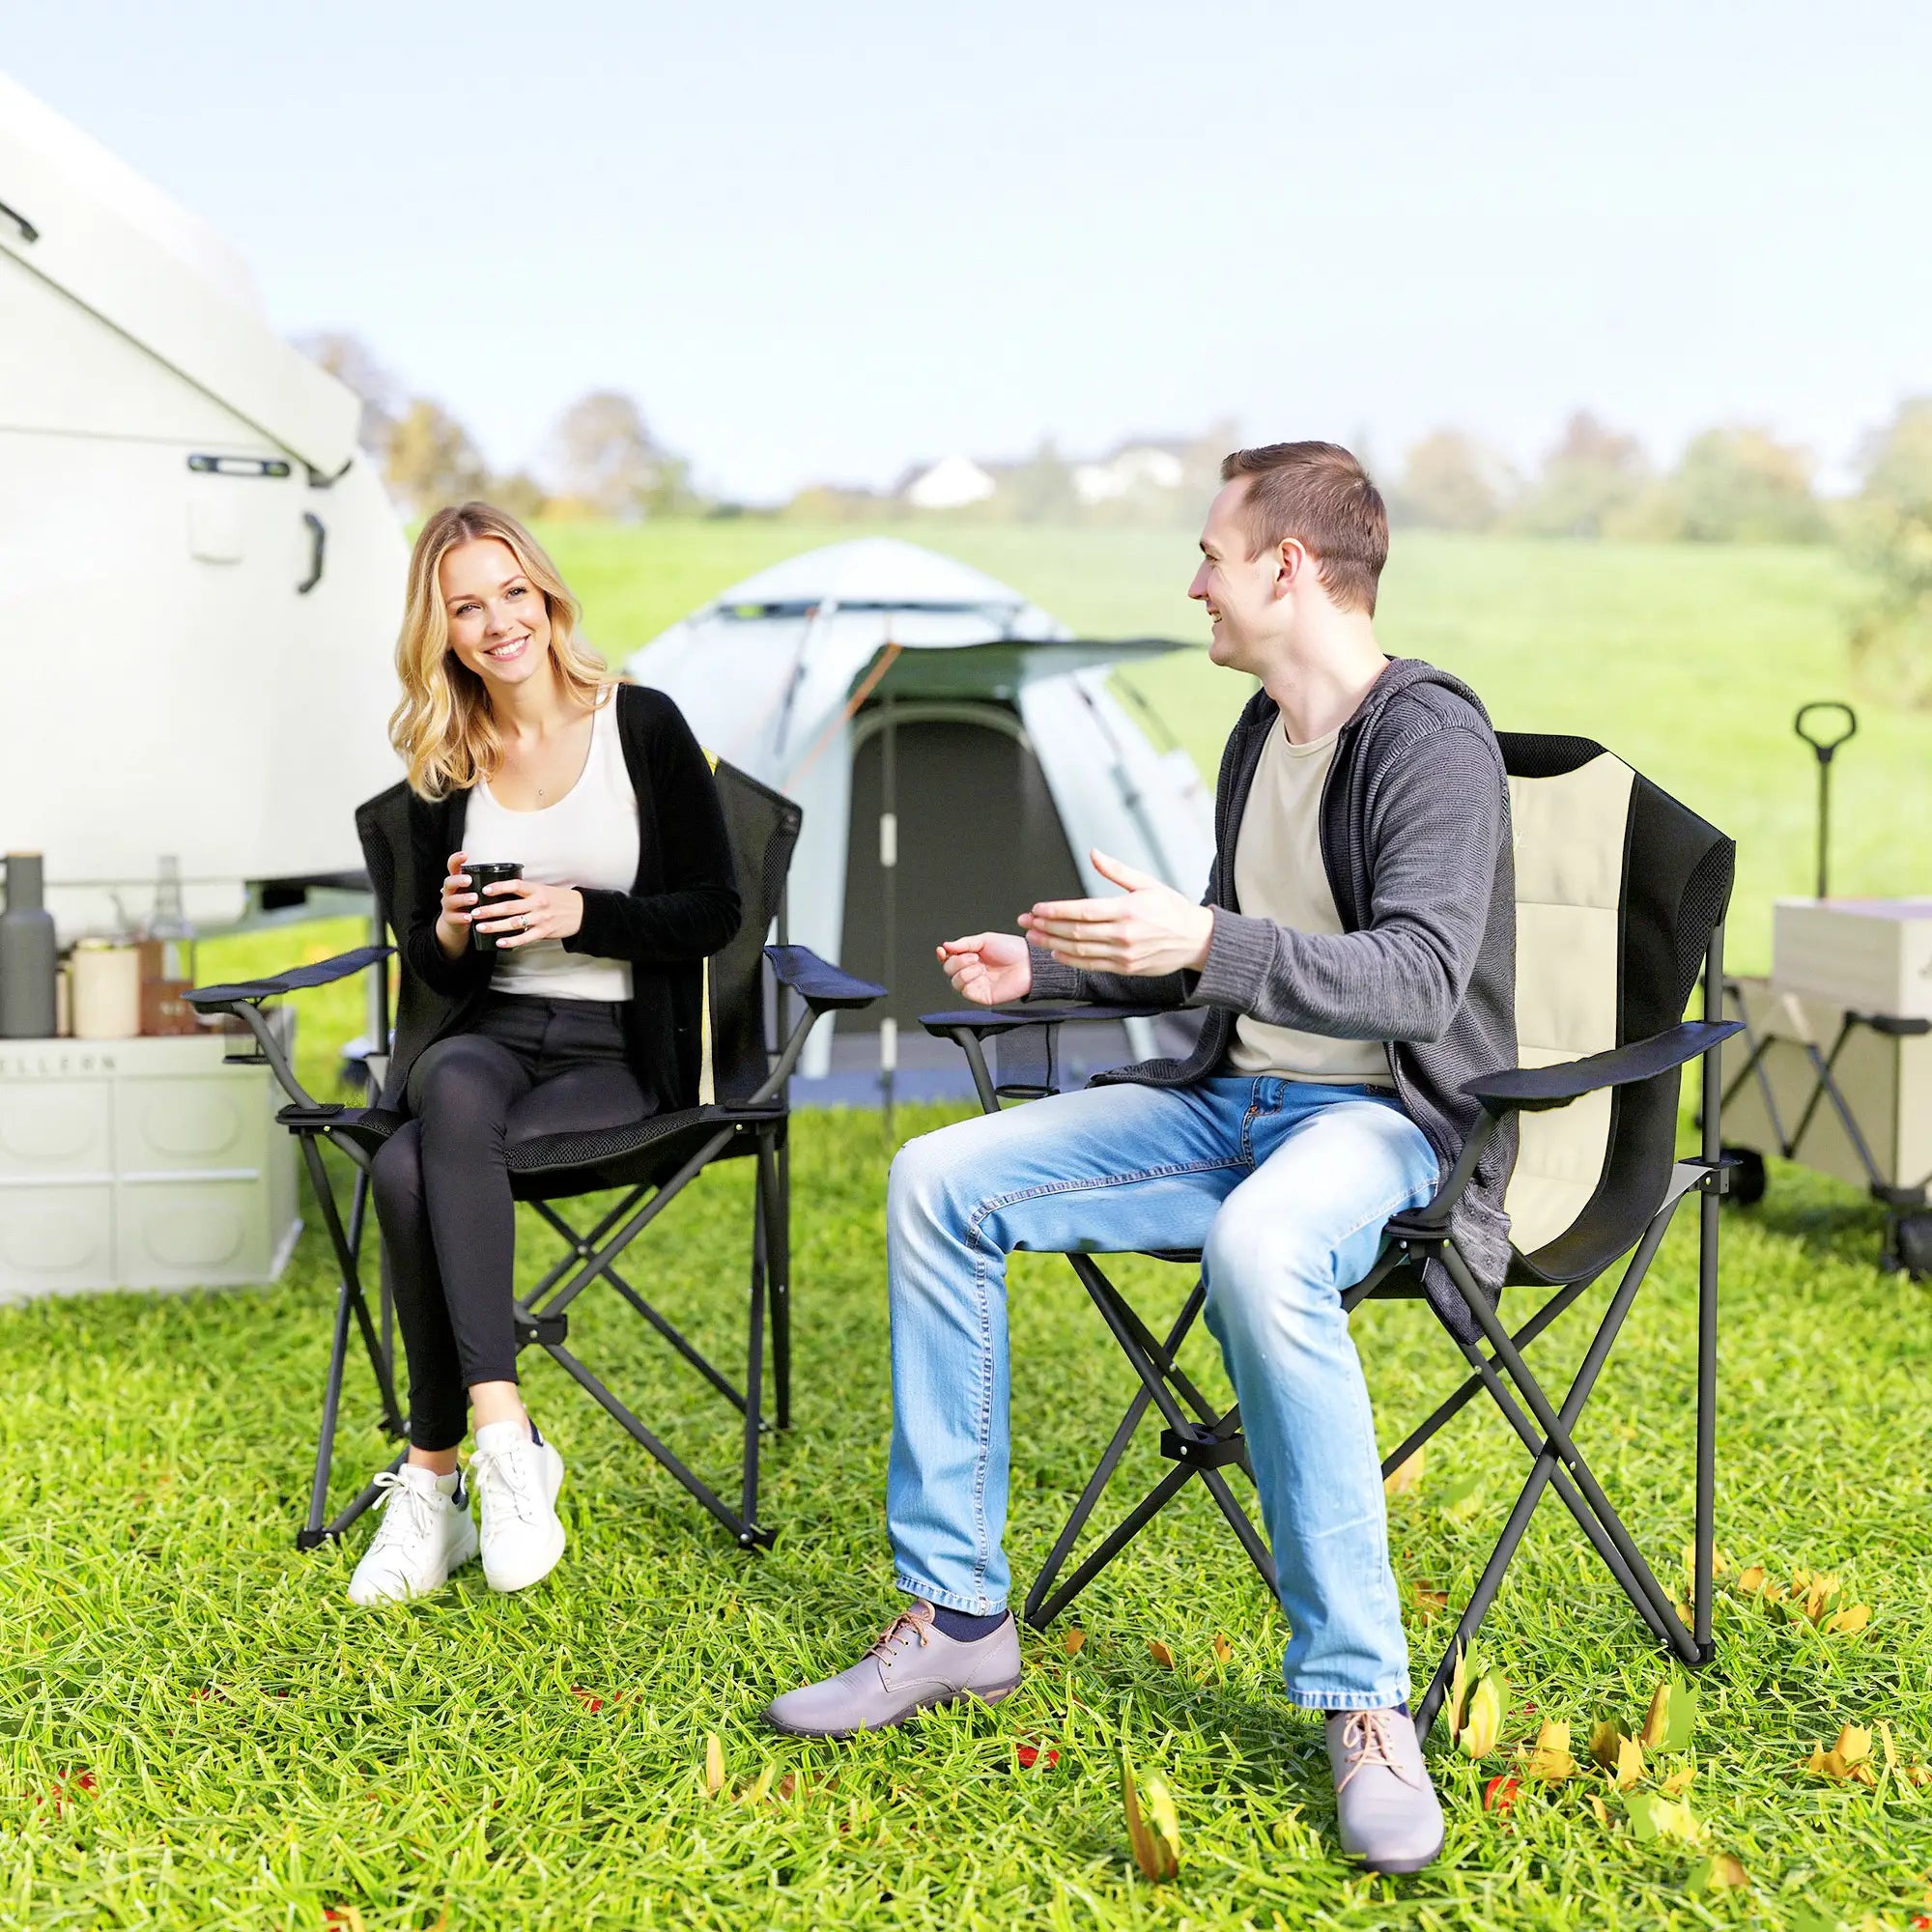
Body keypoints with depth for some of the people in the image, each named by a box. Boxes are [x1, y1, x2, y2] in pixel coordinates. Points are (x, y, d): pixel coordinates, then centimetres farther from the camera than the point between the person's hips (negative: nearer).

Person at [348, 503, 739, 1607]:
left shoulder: (643, 726, 0)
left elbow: (717, 912, -1)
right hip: (493, 1033, 3)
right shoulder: (443, 768, 11)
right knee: (452, 1089, -36)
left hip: (621, 1054, -3)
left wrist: (584, 915, -15)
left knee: (412, 1171, -30)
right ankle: (504, 1434, -33)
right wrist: (447, 935, -6)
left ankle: (435, 1475, -22)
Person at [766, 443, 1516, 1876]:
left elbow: (1417, 983, -27)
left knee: (1257, 1245, -42)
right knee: (937, 1182, -6)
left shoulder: (1430, 736, -14)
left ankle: (1363, 1703, -28)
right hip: (1230, 1098, 9)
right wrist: (1044, 966, 20)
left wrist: (1208, 942, -38)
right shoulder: (1263, 731, 13)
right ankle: (956, 1620, 0)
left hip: (1389, 1120, -8)